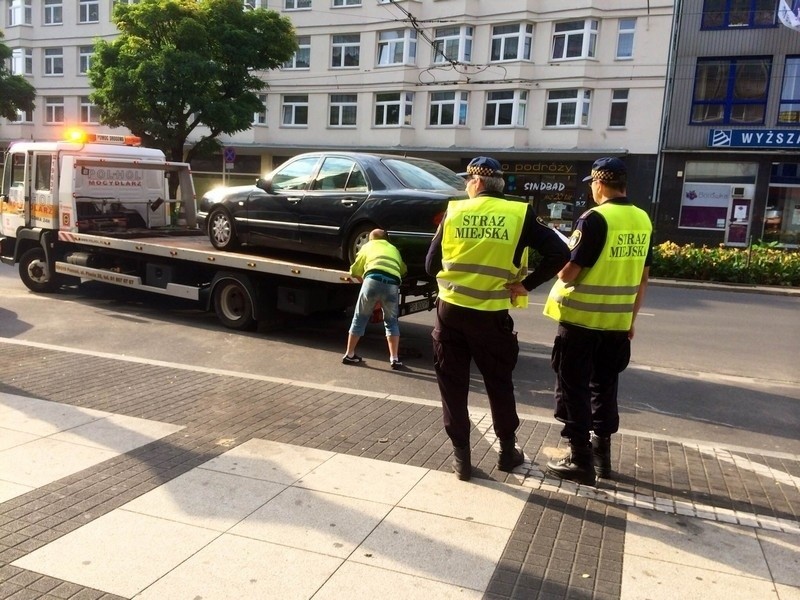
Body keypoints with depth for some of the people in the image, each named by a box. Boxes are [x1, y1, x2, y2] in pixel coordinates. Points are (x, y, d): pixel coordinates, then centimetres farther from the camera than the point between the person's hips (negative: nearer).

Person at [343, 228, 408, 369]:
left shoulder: (367, 246, 29)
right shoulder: (394, 249, 35)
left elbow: (354, 271, 30)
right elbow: (403, 270, 35)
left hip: (373, 280, -1)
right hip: (392, 284, 2)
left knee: (360, 318, 15)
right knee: (391, 322, 18)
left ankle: (349, 354, 19)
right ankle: (394, 359, 10)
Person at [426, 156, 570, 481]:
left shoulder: (454, 212, 1)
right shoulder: (520, 214, -1)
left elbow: (431, 265, 5)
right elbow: (559, 254, -8)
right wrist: (526, 284, 0)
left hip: (451, 312, 0)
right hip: (491, 317, 0)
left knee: (453, 386, 12)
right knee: (499, 384, 18)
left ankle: (461, 456, 18)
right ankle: (508, 451, 31)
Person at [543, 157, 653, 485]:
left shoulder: (595, 218, -16)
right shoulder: (643, 221, 6)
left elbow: (568, 273, -18)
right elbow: (642, 277, 12)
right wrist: (631, 319, 19)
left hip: (582, 319, -7)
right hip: (617, 322, 7)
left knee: (574, 386, 5)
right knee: (604, 385, 18)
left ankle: (581, 459, 10)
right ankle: (601, 452, 27)